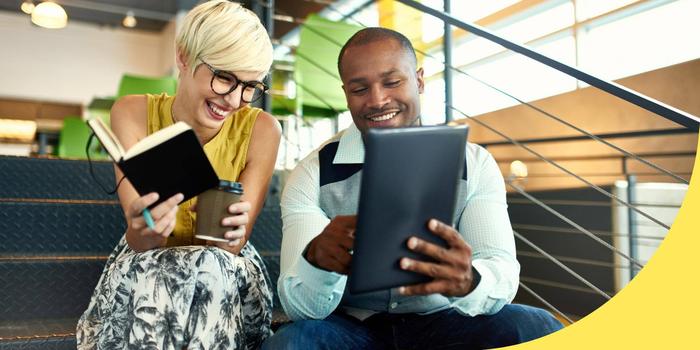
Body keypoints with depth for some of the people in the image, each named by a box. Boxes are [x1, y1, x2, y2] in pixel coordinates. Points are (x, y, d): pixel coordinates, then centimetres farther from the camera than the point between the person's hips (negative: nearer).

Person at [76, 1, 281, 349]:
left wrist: (227, 233, -39)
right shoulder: (133, 114, -12)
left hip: (229, 275, 0)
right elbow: (138, 243, -20)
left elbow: (233, 246, -15)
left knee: (212, 269, -34)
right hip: (143, 268, 0)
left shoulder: (262, 129, -14)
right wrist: (145, 228, -45)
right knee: (152, 278, -34)